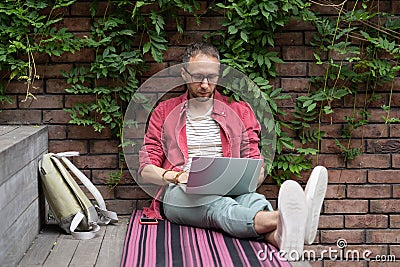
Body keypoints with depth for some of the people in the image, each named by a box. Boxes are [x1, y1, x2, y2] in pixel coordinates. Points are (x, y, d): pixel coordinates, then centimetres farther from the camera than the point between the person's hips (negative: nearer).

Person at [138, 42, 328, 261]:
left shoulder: (238, 111, 21)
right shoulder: (164, 112, 19)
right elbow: (146, 170, 13)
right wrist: (174, 176, -10)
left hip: (231, 191, 2)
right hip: (180, 195, -2)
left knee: (251, 199, -36)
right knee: (218, 206, -38)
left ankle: (282, 237, -71)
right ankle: (281, 219, -70)